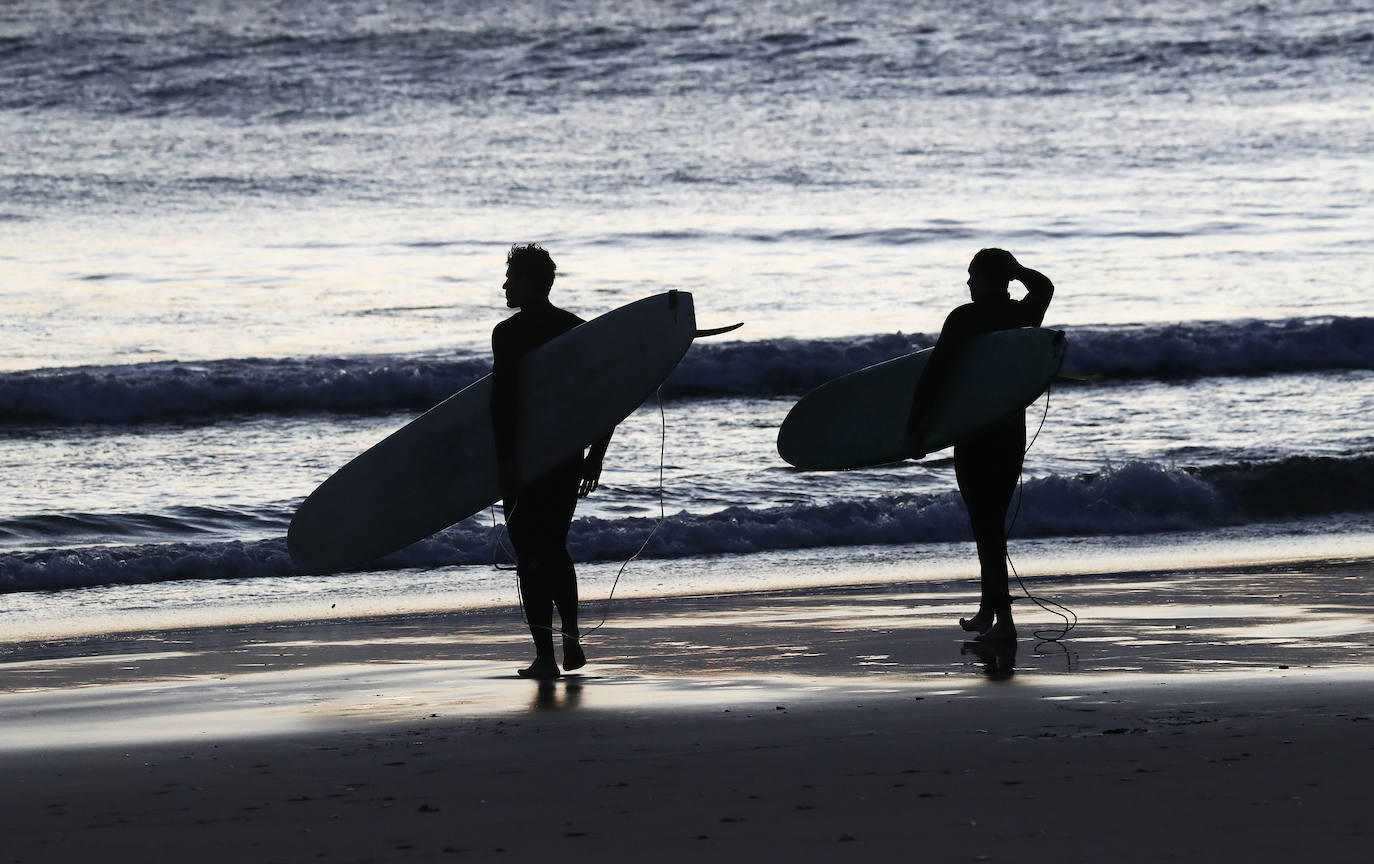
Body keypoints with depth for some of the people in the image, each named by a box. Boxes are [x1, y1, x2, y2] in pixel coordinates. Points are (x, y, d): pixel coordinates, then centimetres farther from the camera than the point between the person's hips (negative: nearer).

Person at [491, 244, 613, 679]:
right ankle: (571, 644, 20)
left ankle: (544, 656, -4)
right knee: (555, 549, 21)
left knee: (532, 557, -1)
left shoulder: (509, 333, -12)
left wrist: (504, 458, -22)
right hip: (568, 459, 6)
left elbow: (502, 399, -21)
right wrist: (596, 454, 15)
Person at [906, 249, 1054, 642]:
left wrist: (915, 427, -16)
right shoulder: (1024, 315, 3)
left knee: (985, 523, -5)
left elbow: (935, 372, -18)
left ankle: (1002, 617, -13)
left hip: (975, 434, -6)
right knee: (994, 520, 17)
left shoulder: (965, 318, -13)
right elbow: (1044, 287, 29)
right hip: (1013, 432, 6)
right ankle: (987, 609, 25)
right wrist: (1015, 269, 17)